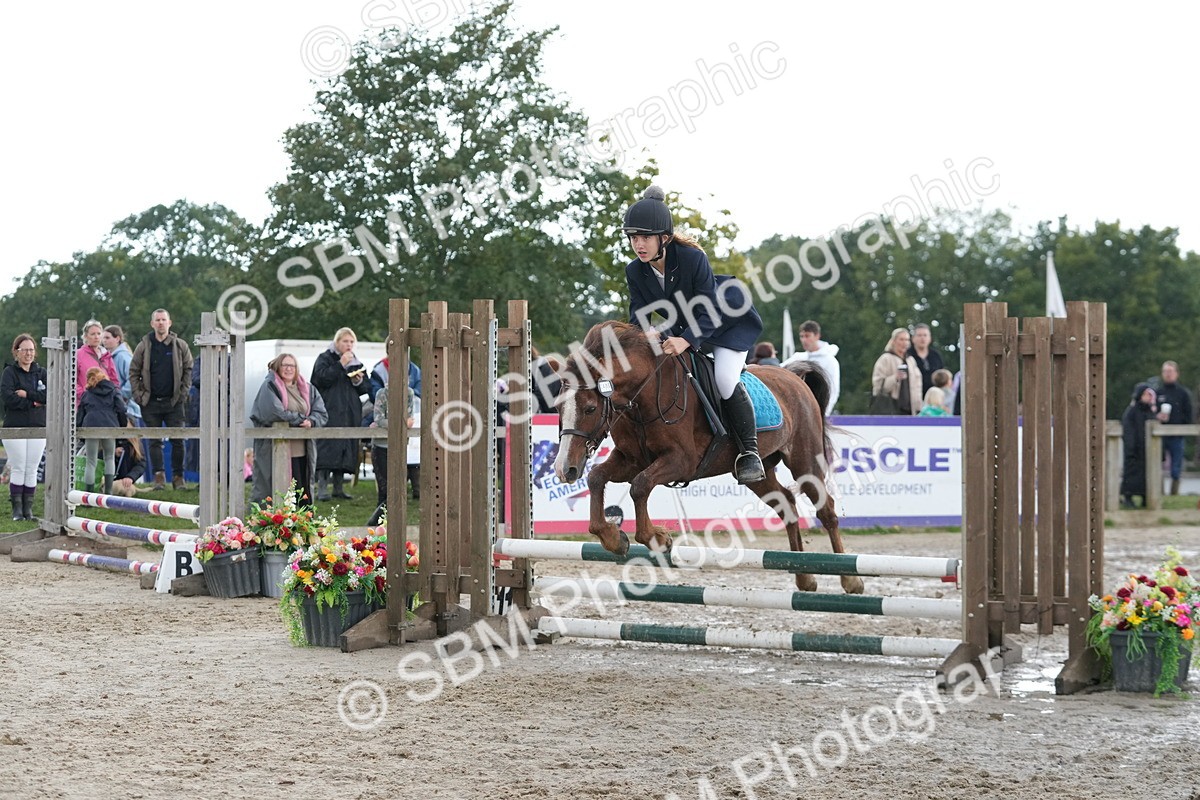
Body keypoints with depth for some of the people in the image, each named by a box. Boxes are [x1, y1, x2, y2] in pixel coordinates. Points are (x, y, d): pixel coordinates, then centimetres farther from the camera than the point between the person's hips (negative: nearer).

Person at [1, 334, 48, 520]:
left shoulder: (41, 372, 10)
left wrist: (26, 394, -14)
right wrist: (34, 402, -13)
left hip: (38, 427, 3)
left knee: (32, 470, 4)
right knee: (18, 469, -2)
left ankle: (28, 508, 9)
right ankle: (17, 509, 2)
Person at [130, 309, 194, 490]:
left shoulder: (180, 346, 3)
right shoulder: (144, 346, 4)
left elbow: (188, 370, 8)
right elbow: (133, 372, 8)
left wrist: (183, 392, -2)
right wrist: (138, 394, -2)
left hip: (174, 401, -1)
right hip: (151, 402, 1)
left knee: (178, 441, -1)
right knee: (155, 441, 2)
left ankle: (178, 476, 6)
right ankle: (159, 477, 5)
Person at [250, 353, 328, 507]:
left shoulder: (307, 389, 16)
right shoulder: (270, 387, -1)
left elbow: (322, 413, 10)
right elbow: (273, 413, -16)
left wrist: (311, 421, -12)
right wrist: (299, 419, -9)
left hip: (303, 453, 5)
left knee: (304, 497, 5)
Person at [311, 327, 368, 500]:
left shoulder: (356, 362, 18)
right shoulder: (325, 359, 1)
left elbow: (364, 389, 19)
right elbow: (322, 378, -16)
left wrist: (359, 381, -3)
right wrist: (340, 365, -17)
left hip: (350, 413, 6)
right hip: (329, 411, -6)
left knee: (346, 448, 4)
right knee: (327, 447, -14)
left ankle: (338, 487, 11)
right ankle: (322, 488, -15)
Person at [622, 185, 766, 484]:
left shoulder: (693, 258, -32)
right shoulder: (635, 272, -15)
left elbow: (709, 313, -32)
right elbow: (638, 314, -14)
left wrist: (687, 340, -50)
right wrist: (647, 333, -39)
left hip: (729, 322, -7)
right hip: (683, 328, 7)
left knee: (724, 379, -26)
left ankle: (749, 452, -12)